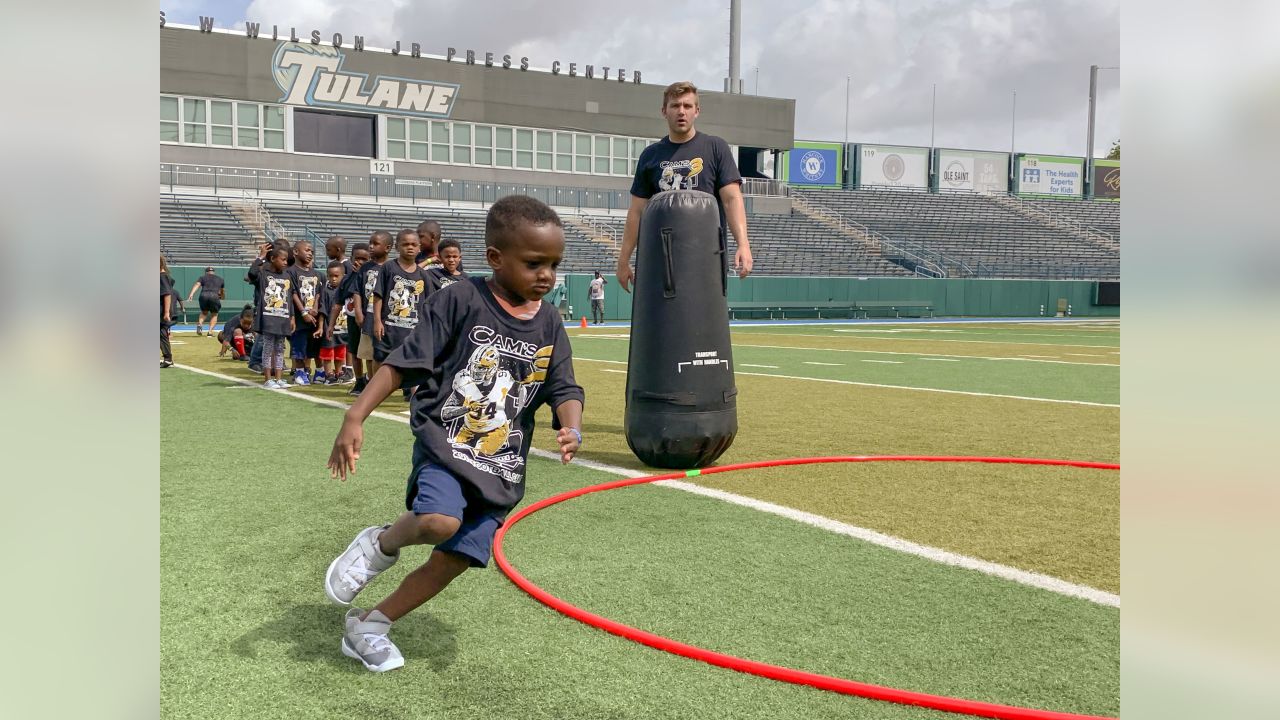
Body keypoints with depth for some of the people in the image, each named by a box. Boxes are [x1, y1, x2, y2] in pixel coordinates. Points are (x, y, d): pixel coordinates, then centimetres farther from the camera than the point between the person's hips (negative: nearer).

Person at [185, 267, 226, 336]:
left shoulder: (202, 277, 21)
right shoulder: (220, 279, 26)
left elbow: (197, 284, 3)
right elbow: (222, 291, 35)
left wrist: (191, 294, -10)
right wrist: (223, 297, 56)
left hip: (204, 295, 1)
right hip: (214, 296, -1)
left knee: (204, 312, 24)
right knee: (214, 314, 17)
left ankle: (199, 324, -4)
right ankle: (210, 331, -1)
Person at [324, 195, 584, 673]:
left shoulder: (549, 326, 5)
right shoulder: (460, 301, -10)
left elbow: (564, 390, 4)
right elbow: (402, 364, -9)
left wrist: (572, 430, -19)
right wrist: (355, 419, -17)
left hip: (501, 464, 5)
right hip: (444, 442, -5)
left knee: (455, 560, 4)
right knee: (439, 521, -32)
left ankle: (368, 625, 26)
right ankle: (381, 544, 4)